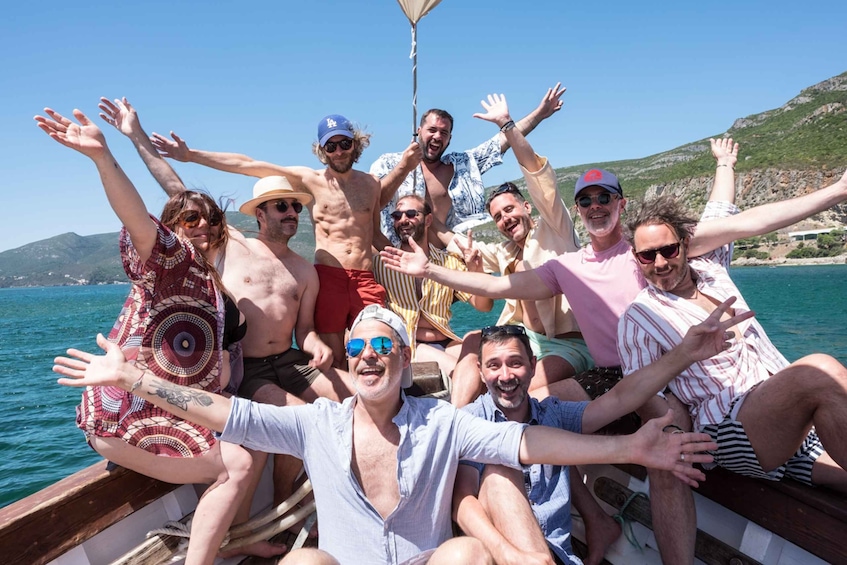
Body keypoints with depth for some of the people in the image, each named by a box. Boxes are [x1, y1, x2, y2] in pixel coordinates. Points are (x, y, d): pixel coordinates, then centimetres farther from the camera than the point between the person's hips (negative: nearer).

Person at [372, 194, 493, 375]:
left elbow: (484, 306, 8)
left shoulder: (450, 263, 12)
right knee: (455, 368, -30)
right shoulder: (380, 263, 5)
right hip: (403, 343, -4)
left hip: (444, 341, 4)